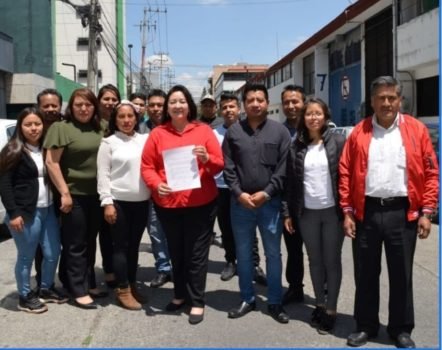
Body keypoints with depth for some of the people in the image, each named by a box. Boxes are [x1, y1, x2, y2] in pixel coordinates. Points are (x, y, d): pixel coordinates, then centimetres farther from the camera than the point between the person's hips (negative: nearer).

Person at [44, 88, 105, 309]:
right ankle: (79, 291, 10)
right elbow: (51, 162, -11)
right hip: (74, 195, -5)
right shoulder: (61, 128, -7)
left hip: (96, 195, 6)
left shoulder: (99, 130, 9)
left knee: (90, 243, 15)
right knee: (76, 245, 2)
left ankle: (89, 284, 26)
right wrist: (65, 193, -15)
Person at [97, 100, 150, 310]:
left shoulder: (145, 140, 7)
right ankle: (123, 290, 11)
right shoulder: (109, 142, -2)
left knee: (134, 245, 13)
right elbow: (102, 174, -5)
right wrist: (107, 202, -12)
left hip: (141, 202, 4)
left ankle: (132, 285, 25)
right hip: (118, 201, -3)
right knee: (121, 246, 3)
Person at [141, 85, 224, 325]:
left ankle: (197, 301, 16)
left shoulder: (203, 130, 0)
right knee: (176, 252, 15)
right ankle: (180, 293, 34)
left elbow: (219, 164, 1)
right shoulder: (157, 134, 2)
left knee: (197, 253, 4)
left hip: (201, 203, -2)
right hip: (168, 204, 2)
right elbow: (147, 167, 0)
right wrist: (157, 185, -18)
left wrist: (207, 159, -20)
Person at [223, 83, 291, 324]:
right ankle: (247, 299, 26)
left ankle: (274, 302, 21)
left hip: (270, 202, -1)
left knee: (273, 253, 7)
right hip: (240, 202, 2)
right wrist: (239, 193, -10)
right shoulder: (233, 131, 4)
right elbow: (227, 167, 1)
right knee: (243, 253, 11)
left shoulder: (280, 131, 0)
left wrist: (266, 192, -11)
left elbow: (284, 168, -4)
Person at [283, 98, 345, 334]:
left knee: (332, 261, 6)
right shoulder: (296, 147, 4)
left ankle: (331, 309, 15)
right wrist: (288, 213, 4)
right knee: (315, 261, 12)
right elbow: (290, 183, 5)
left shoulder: (338, 142, -3)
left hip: (332, 211, -2)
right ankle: (320, 304, 25)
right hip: (307, 213, 3)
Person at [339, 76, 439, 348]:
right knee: (366, 273, 11)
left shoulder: (417, 130, 1)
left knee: (401, 274, 9)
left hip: (403, 212, -1)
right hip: (367, 212, 1)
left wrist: (426, 212, -5)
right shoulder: (359, 132, 4)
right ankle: (366, 325, 26)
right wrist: (348, 211, -2)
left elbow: (431, 172, 0)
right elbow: (346, 173, 3)